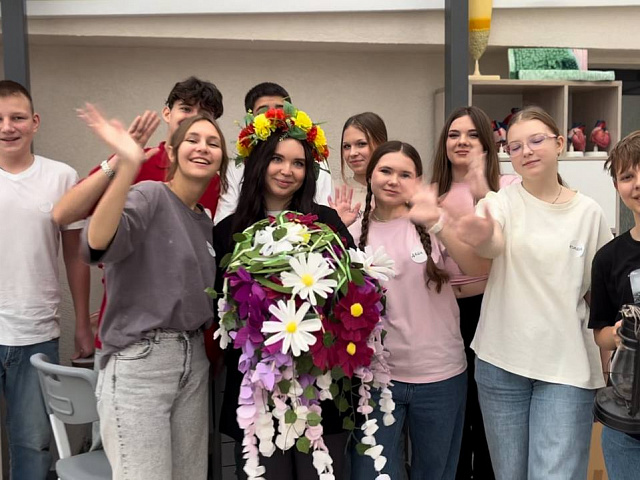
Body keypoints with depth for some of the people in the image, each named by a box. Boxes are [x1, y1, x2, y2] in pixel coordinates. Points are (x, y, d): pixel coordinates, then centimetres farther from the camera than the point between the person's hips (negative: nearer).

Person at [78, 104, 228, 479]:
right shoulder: (149, 196, -8)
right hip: (139, 361, -7)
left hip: (194, 362, 7)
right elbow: (98, 244, -31)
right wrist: (128, 166, -40)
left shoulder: (206, 221, 13)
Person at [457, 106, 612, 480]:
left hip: (568, 366, 0)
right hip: (502, 362, 0)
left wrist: (610, 366, 6)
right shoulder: (500, 203, -3)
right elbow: (494, 246, -27)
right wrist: (481, 237, -51)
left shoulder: (588, 212, 2)